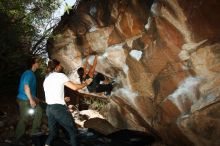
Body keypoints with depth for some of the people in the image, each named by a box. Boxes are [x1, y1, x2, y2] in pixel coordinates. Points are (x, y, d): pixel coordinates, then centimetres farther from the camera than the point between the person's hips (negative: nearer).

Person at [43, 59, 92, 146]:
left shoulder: (46, 80, 18)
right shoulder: (60, 75, -4)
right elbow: (74, 87, -12)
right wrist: (86, 83, 4)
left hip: (49, 108, 7)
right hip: (59, 108, -7)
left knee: (52, 132, 17)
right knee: (72, 131, 5)